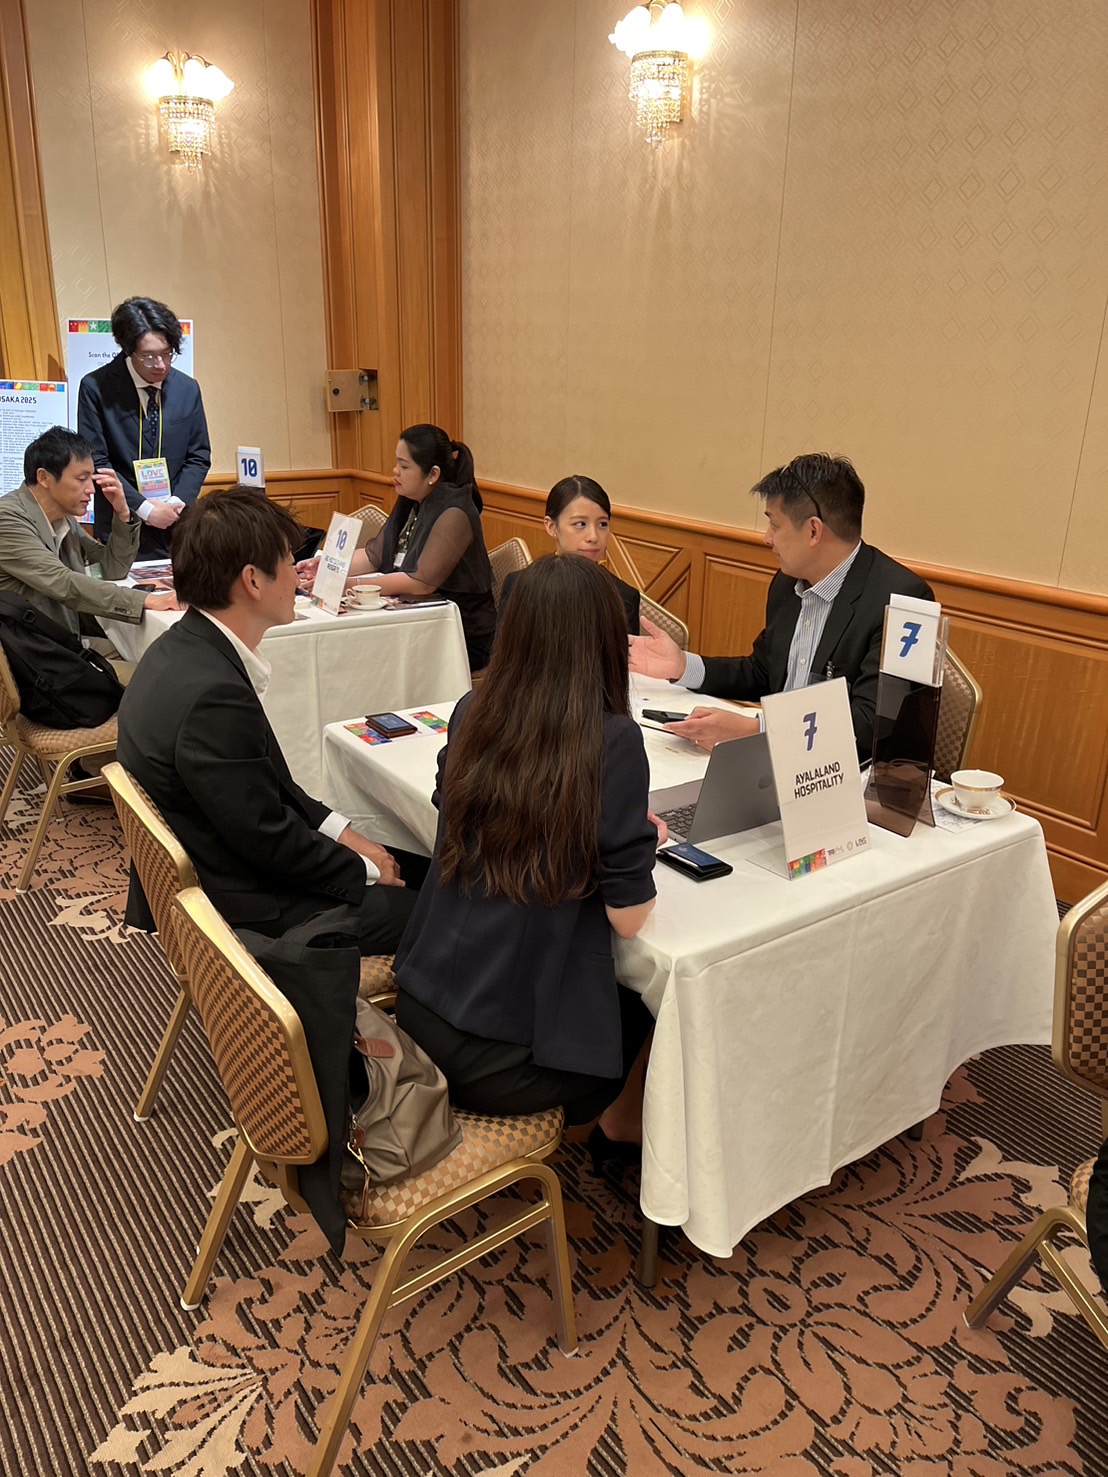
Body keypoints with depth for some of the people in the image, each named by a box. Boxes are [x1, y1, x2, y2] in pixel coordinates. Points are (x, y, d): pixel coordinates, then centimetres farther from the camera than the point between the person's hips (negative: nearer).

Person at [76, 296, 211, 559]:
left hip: (177, 524, 3)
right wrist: (144, 508, -16)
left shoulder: (188, 389, 4)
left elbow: (199, 456, 7)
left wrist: (177, 502, -9)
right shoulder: (95, 388, -6)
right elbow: (96, 463, -9)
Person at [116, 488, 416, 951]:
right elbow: (270, 841, -22)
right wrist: (365, 869, -7)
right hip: (236, 906, -9)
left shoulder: (182, 649, 0)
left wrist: (342, 832, 4)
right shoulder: (213, 694, -30)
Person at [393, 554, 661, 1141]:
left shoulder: (471, 714, -4)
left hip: (418, 1011, 5)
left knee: (623, 988, 27)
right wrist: (642, 839, 5)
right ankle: (619, 1120, 43)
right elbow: (628, 917, -15)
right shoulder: (613, 742, -18)